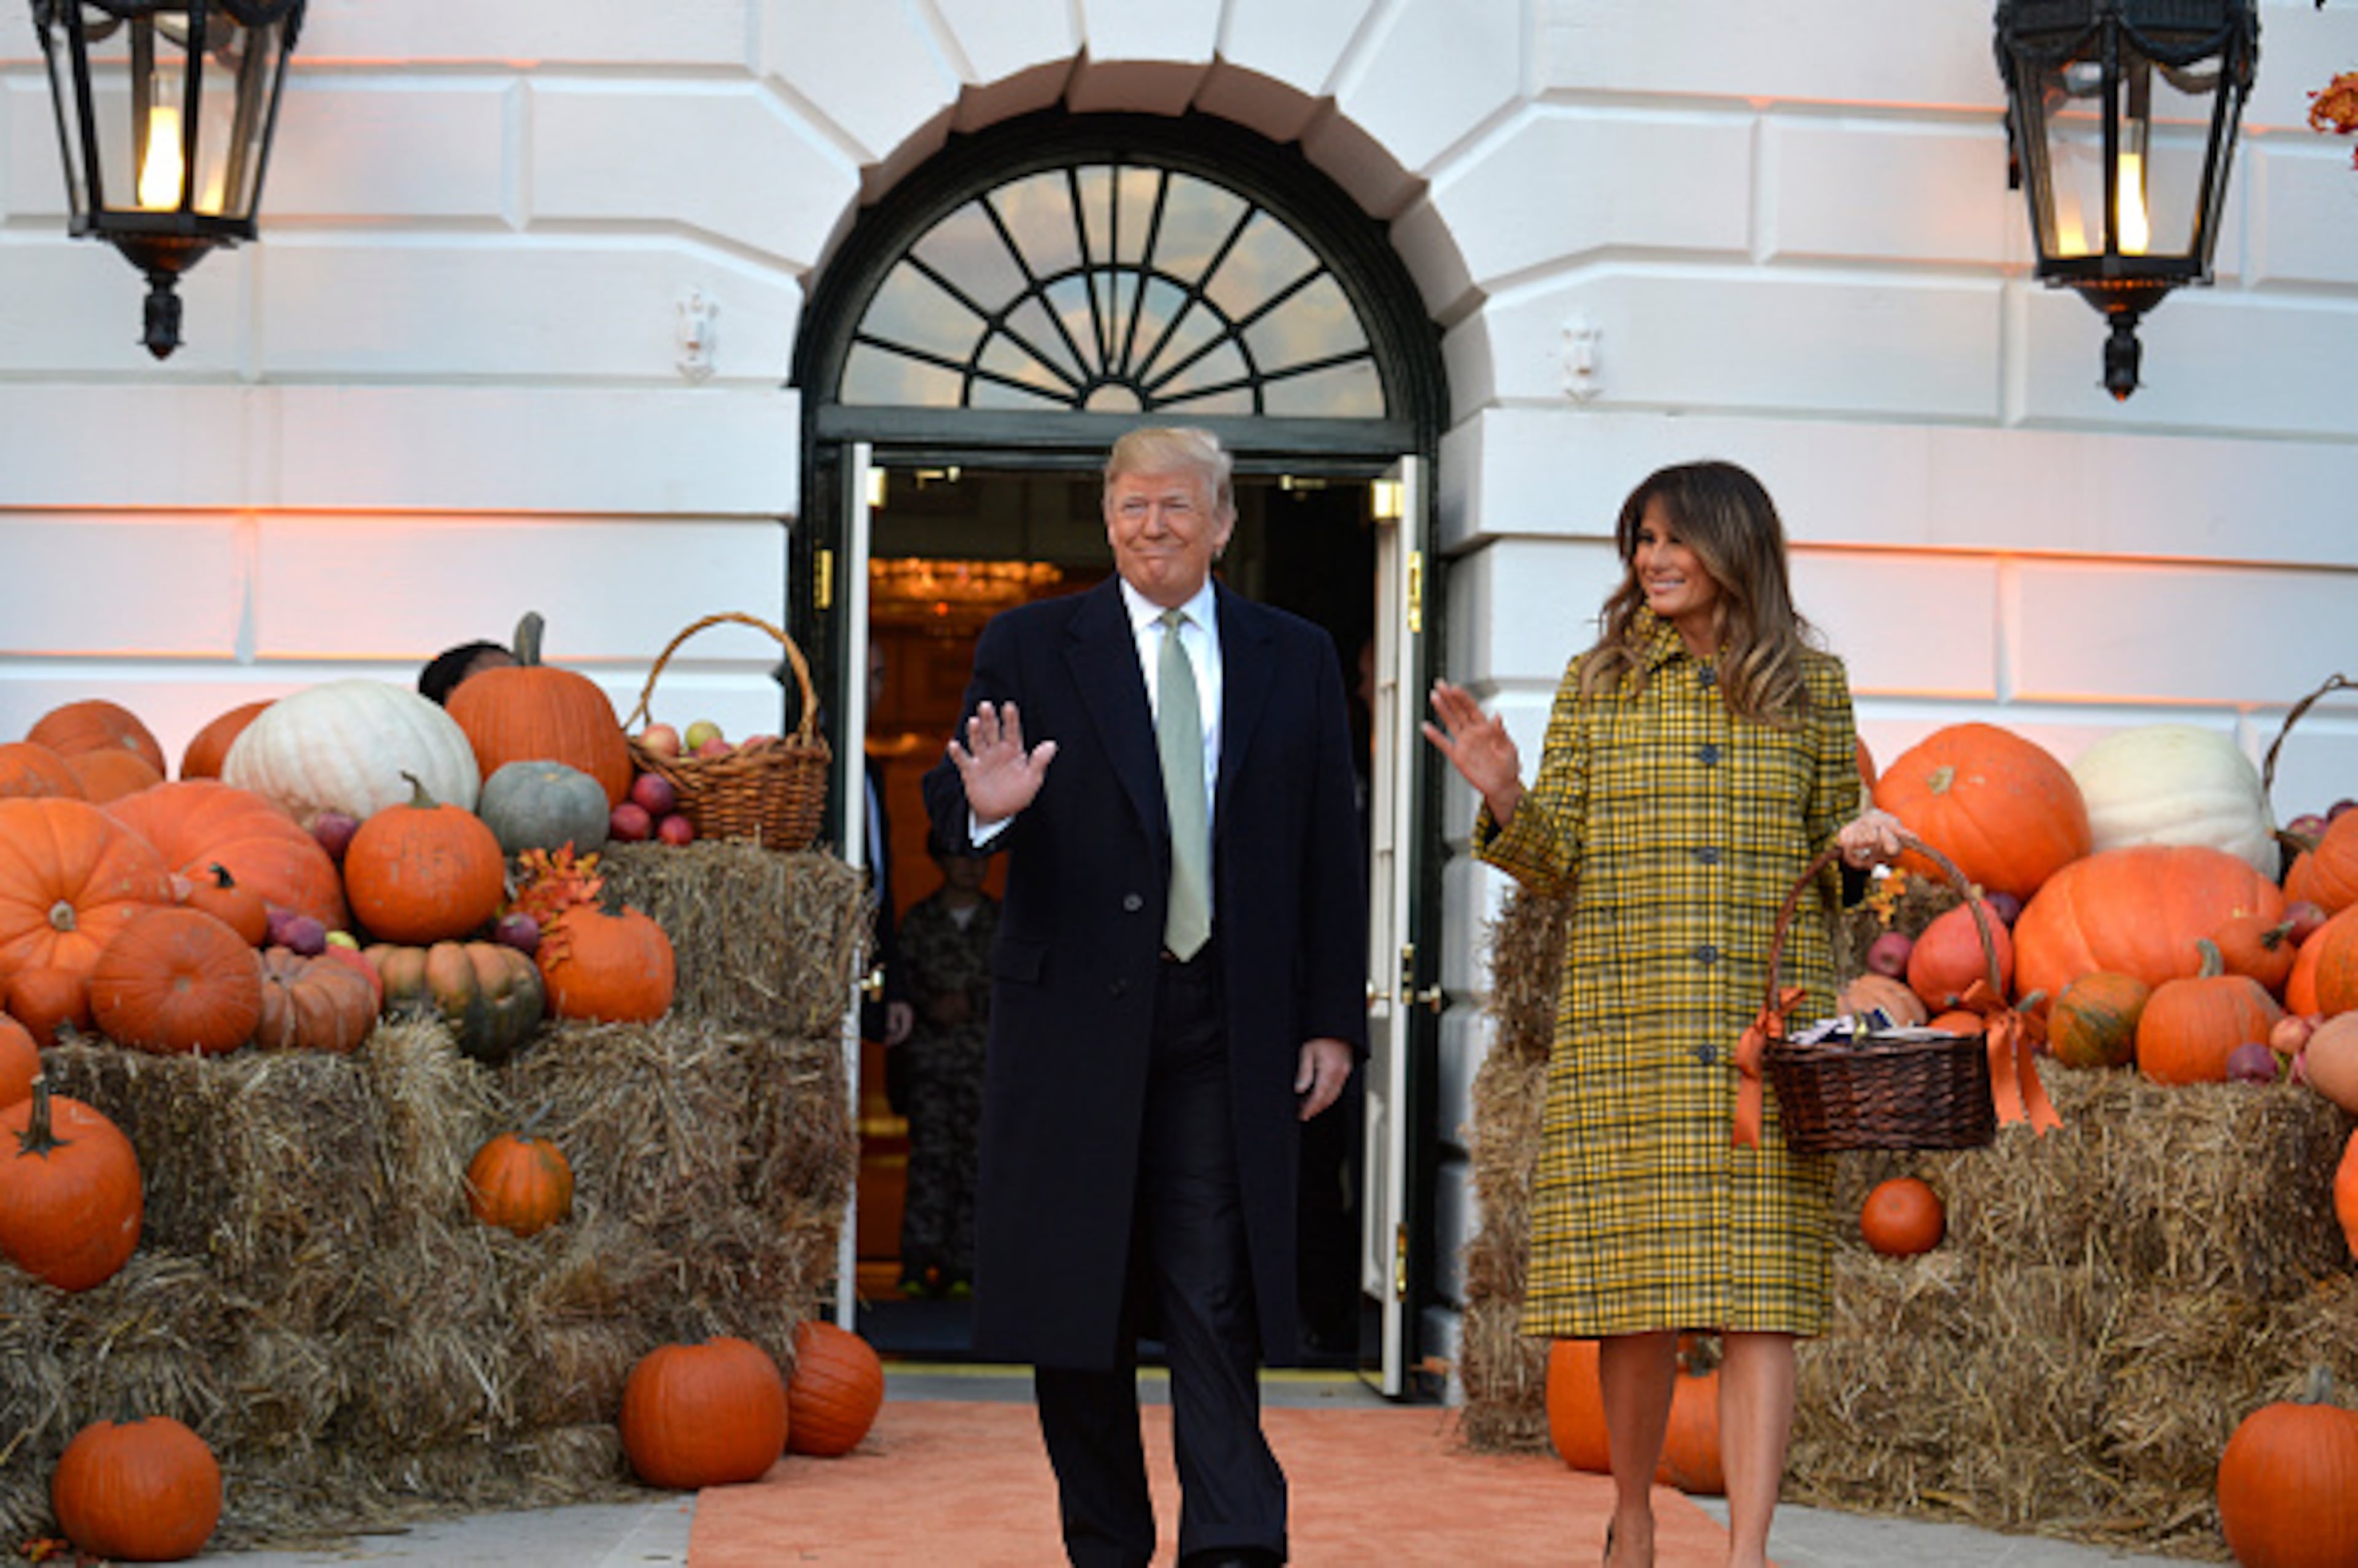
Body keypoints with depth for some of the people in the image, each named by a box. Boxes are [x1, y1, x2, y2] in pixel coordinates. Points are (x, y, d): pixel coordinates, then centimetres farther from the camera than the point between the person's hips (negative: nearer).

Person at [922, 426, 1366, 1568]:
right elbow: (945, 800, -1)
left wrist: (1334, 1020, 5)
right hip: (1074, 1018, 0)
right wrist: (986, 807, -25)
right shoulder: (1030, 647, 6)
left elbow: (1330, 856, 10)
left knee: (1216, 1297, -6)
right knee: (1078, 1296, 5)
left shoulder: (1296, 660, 11)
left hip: (1230, 1028, 0)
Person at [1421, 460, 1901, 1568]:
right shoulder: (1599, 683, 7)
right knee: (1636, 1285, 3)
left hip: (1769, 1023, 0)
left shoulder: (1810, 686, 9)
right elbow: (1553, 863, 5)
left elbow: (1828, 850, 16)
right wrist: (1505, 800, -15)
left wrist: (1857, 843, -6)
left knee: (1759, 1296, -6)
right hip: (1626, 1026, 0)